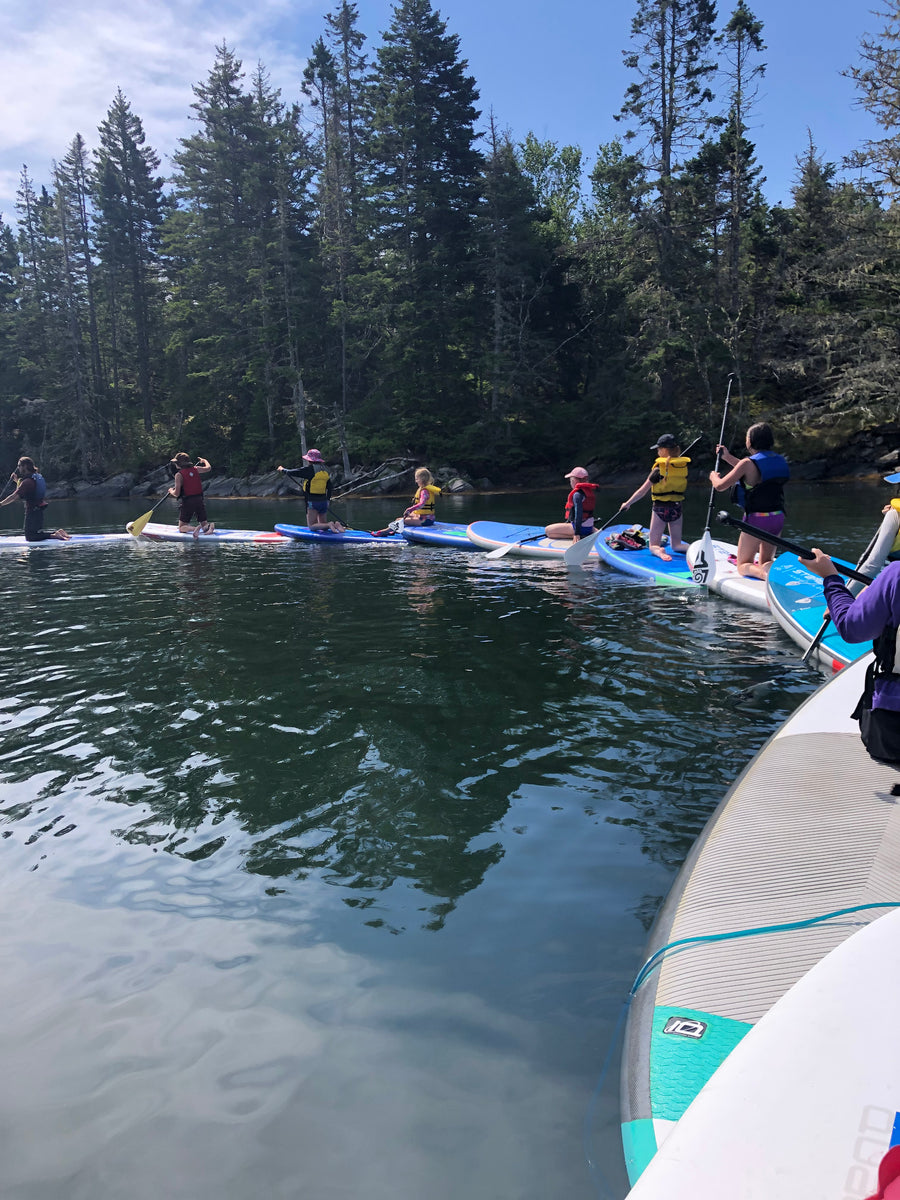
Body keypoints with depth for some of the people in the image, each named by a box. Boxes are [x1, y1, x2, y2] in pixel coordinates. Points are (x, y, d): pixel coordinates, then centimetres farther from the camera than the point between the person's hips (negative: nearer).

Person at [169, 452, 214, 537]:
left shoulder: (179, 474, -9)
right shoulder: (196, 469, 5)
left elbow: (176, 494, -11)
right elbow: (208, 468, 25)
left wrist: (171, 491, 11)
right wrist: (204, 461, 44)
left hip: (187, 502, -5)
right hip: (200, 500, 5)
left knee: (181, 528, 3)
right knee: (204, 524, 14)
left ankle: (195, 528, -27)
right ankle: (209, 526, -22)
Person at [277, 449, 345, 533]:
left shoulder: (309, 469, -10)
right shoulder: (325, 470, 10)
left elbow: (290, 472, -2)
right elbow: (330, 487, 15)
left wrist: (282, 469, 18)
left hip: (312, 502, -7)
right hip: (324, 502, 7)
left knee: (312, 526, -4)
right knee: (323, 525, 15)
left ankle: (329, 525, -25)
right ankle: (336, 524, -12)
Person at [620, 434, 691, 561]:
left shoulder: (659, 469, -14)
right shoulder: (683, 466, -1)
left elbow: (643, 491, -8)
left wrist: (628, 503, 3)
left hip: (660, 508, -4)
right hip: (677, 508, 4)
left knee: (654, 545, 4)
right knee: (676, 545, 16)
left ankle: (659, 552, -30)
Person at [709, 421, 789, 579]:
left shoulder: (748, 463, -14)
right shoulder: (779, 460, 8)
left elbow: (720, 486, -13)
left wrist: (713, 476, 11)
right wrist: (728, 457, 33)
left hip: (756, 519, -6)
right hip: (778, 519, 6)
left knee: (743, 565, 8)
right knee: (764, 562, 21)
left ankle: (765, 573, -25)